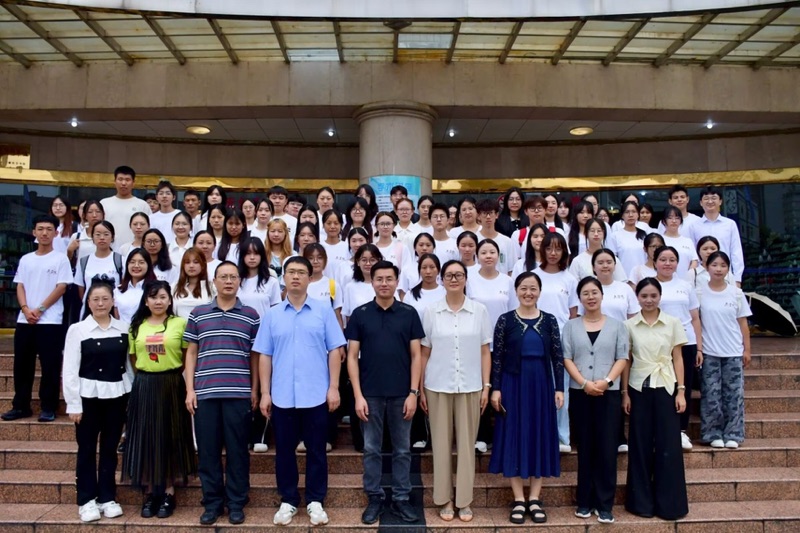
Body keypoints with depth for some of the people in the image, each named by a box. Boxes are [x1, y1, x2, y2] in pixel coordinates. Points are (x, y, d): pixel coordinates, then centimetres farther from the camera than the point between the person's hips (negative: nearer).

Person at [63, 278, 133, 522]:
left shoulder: (124, 329, 3)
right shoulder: (77, 330, -4)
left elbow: (129, 364, 8)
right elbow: (70, 370, -6)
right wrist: (73, 404, -8)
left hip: (116, 395, 2)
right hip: (88, 396, -2)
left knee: (110, 448, 10)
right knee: (87, 449, 5)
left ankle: (108, 498, 21)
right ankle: (87, 500, 18)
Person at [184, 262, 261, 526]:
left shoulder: (251, 315, 6)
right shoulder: (198, 314, 8)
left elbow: (255, 355, 8)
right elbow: (191, 353, 9)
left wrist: (255, 390, 3)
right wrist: (190, 389, 2)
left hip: (239, 393, -1)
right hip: (205, 392, 1)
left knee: (237, 449, 4)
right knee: (208, 450, 6)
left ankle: (236, 503, 16)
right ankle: (212, 502, 19)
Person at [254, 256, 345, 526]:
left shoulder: (324, 310, 1)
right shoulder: (272, 314, 6)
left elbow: (334, 350, -1)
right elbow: (264, 356, 5)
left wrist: (334, 387, -6)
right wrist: (265, 393, 1)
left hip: (316, 395, -1)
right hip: (282, 396, 2)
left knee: (316, 450, 8)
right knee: (284, 450, 10)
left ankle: (315, 501, 22)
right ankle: (288, 501, 25)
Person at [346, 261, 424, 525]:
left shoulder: (409, 313, 0)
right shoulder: (360, 314, 0)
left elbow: (415, 355, 1)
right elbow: (352, 356, -1)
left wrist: (413, 392, -5)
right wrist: (358, 395, -8)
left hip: (401, 394, 0)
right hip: (370, 394, 0)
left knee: (402, 450, 10)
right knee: (371, 449, 9)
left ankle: (401, 499, 23)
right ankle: (374, 498, 23)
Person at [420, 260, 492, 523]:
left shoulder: (479, 310, 1)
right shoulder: (431, 312, 0)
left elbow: (485, 352, 4)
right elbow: (424, 354, 3)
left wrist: (486, 386, -1)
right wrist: (420, 389, 1)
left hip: (470, 387, 0)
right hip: (438, 387, 0)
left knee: (467, 442, 6)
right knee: (441, 443, 6)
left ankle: (464, 500, 18)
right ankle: (444, 499, 19)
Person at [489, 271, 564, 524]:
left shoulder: (549, 320, 3)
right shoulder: (505, 320, -2)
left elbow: (558, 357, 3)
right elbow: (497, 356, -3)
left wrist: (559, 388, -3)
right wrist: (495, 388, -8)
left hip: (541, 385, 2)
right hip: (513, 384, -2)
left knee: (540, 436, 7)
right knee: (514, 436, 3)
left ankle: (534, 499, 19)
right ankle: (519, 500, 14)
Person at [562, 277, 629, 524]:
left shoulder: (617, 325, 6)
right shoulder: (571, 326, 7)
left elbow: (622, 358, 1)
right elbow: (566, 358, 1)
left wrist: (606, 381, -13)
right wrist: (584, 383, -12)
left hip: (609, 393, 0)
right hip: (579, 393, 1)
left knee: (607, 448, -1)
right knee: (585, 447, 7)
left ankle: (605, 504, 8)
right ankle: (585, 501, 16)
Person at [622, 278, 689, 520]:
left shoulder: (673, 323, 2)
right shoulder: (629, 325, 1)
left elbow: (677, 359, 3)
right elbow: (626, 361, 2)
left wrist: (681, 391, -2)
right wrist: (624, 393, -1)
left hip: (666, 388, 0)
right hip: (639, 388, 0)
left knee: (668, 445, 2)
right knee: (641, 445, 5)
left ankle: (669, 503, 15)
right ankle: (642, 502, 17)